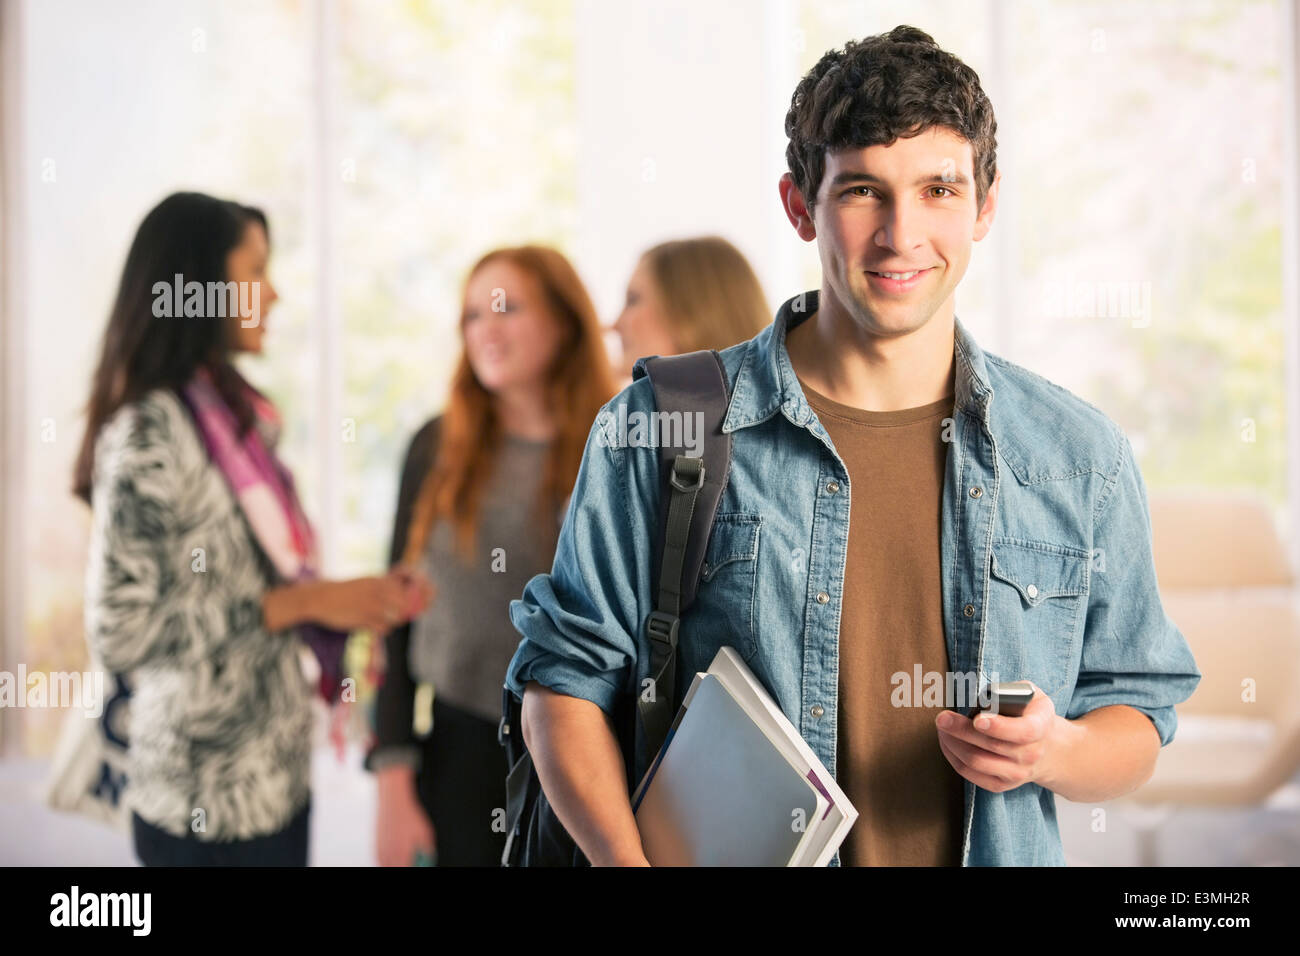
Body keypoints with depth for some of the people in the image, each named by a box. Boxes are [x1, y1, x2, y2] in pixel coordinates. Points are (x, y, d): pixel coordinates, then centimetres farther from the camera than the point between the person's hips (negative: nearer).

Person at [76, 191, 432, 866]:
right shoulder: (148, 435, -16)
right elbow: (120, 633, -20)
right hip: (210, 804, -8)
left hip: (277, 776, 8)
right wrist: (304, 602, -18)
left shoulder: (234, 416, 9)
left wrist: (352, 602, -1)